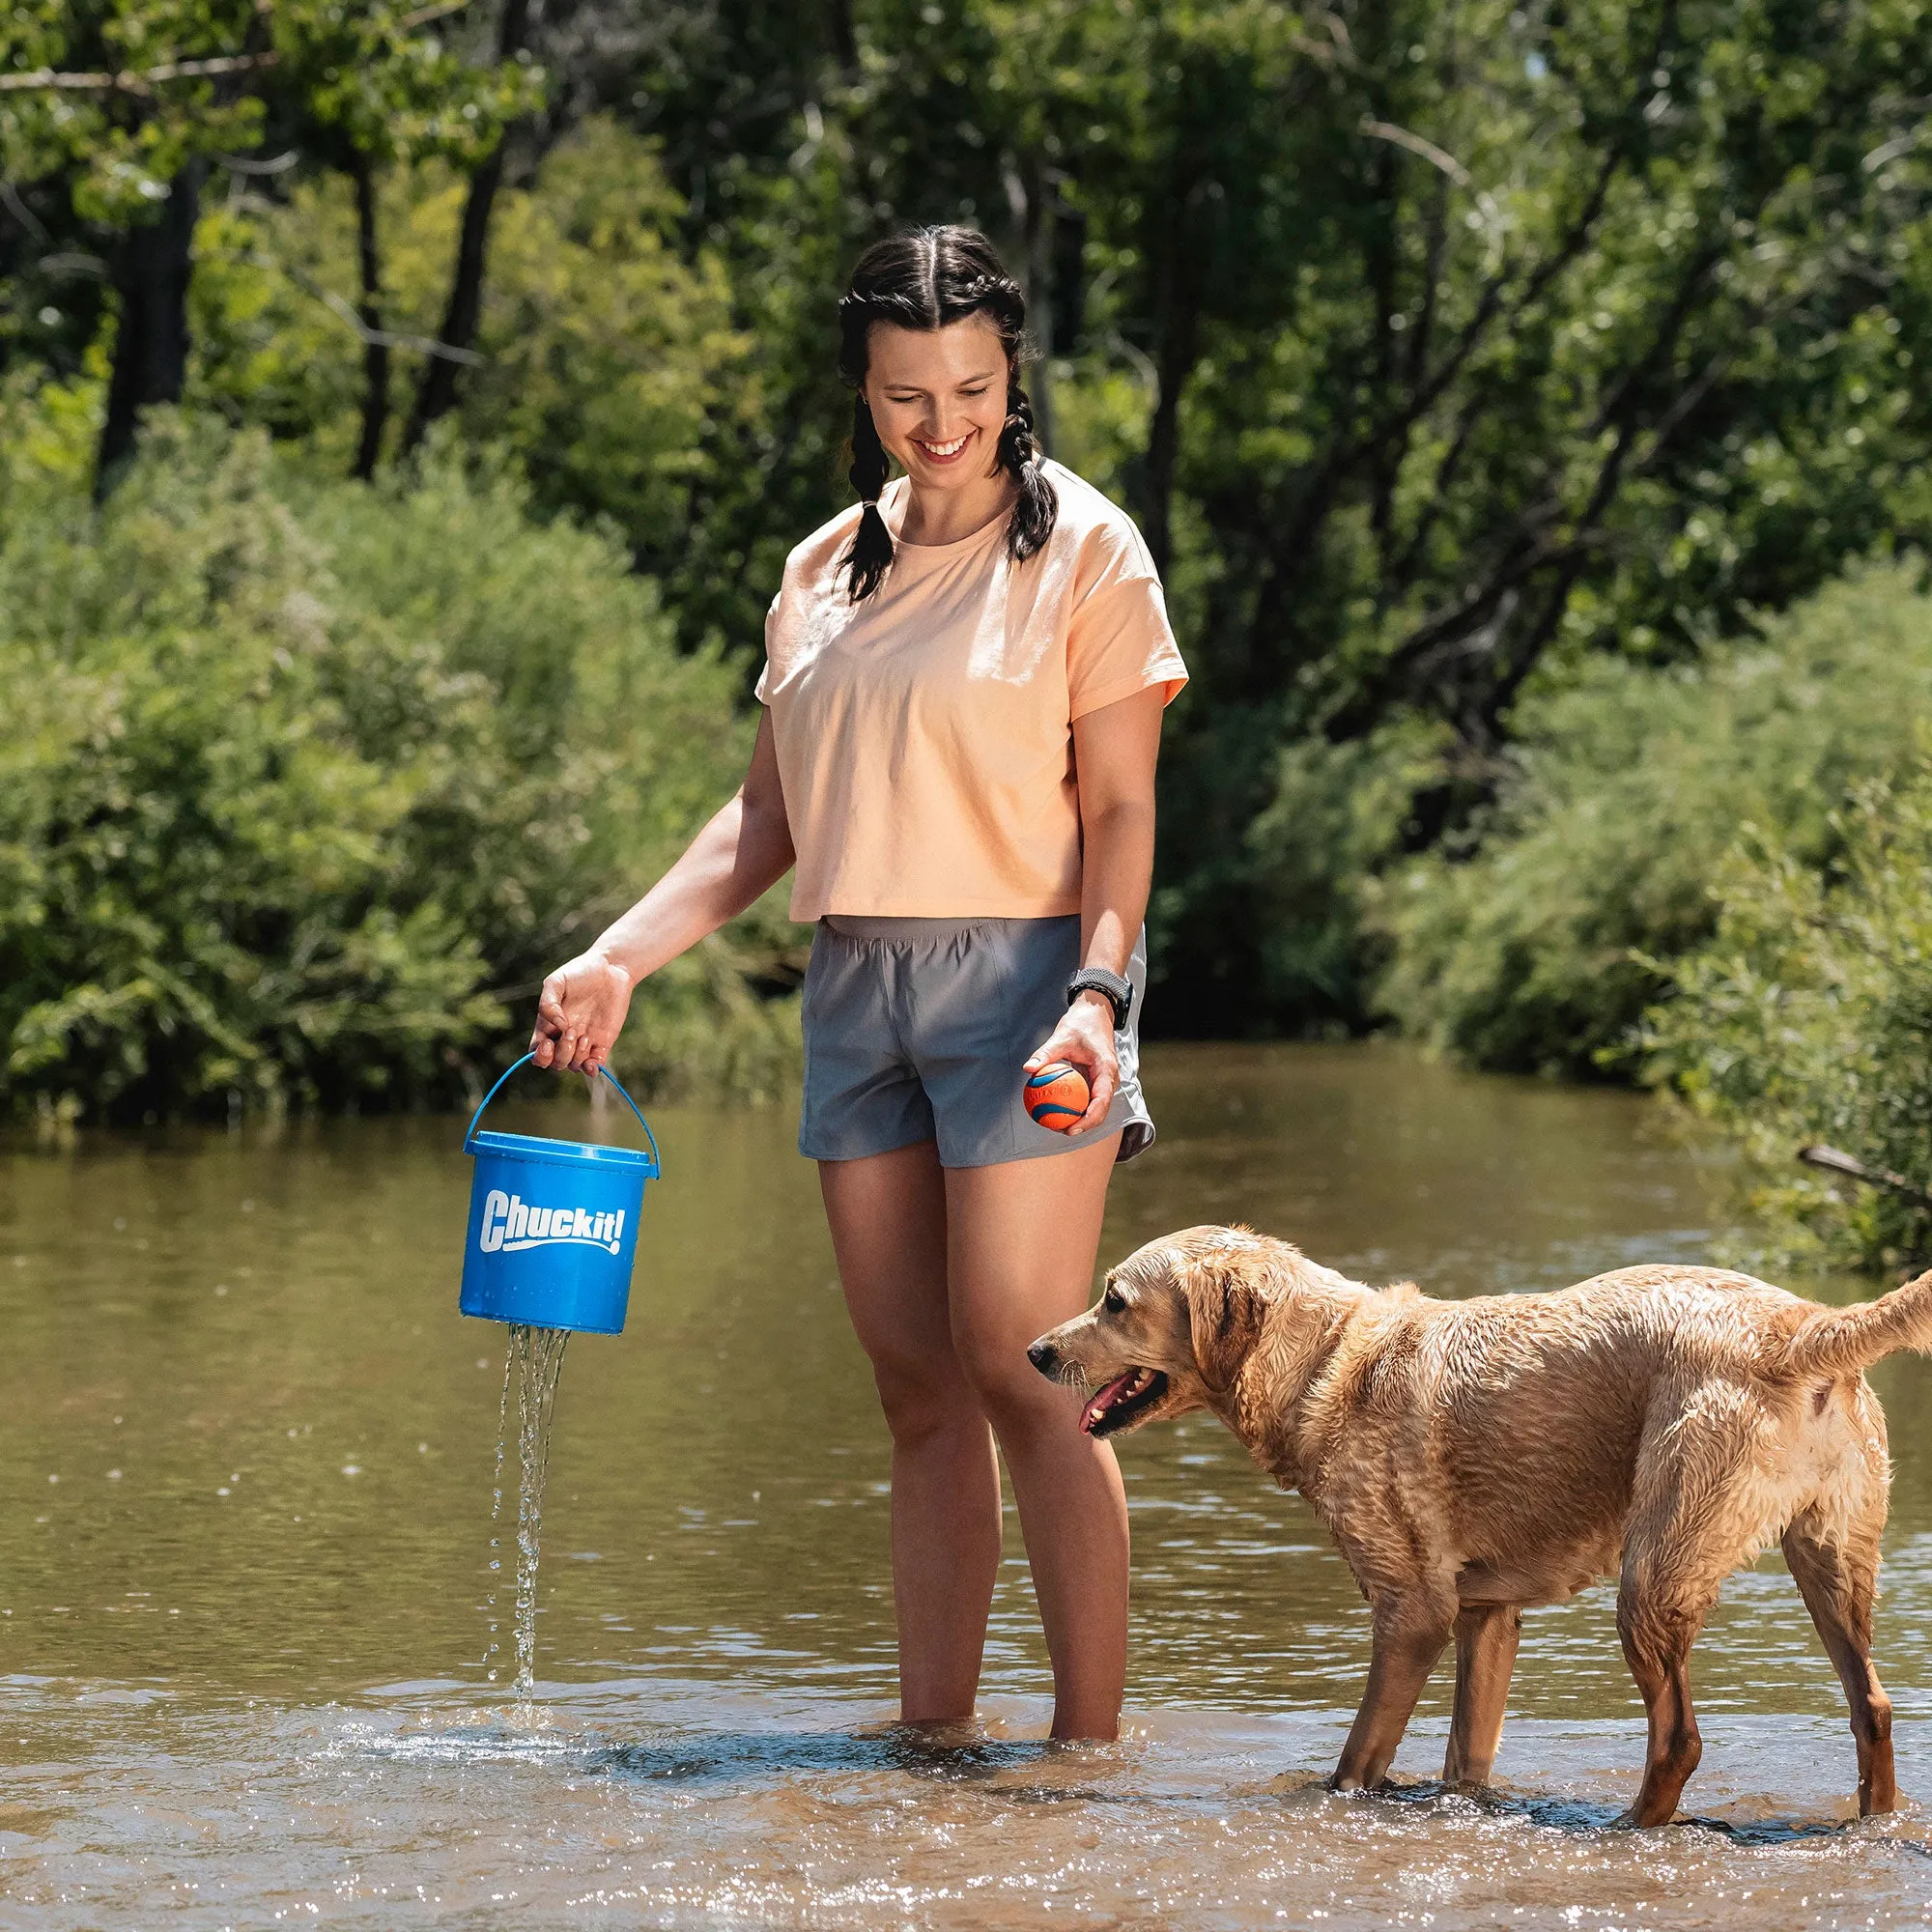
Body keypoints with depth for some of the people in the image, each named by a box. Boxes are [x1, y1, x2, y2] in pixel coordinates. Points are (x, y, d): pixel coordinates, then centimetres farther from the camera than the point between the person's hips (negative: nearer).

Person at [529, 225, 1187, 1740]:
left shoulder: (1082, 549, -1)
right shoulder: (826, 568, 15)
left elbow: (1120, 808, -5)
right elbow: (769, 816, 17)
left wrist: (1098, 992, -19)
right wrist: (621, 960, 7)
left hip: (1016, 974, -5)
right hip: (854, 986, 5)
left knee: (1020, 1368, -10)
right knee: (916, 1385, 5)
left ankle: (1093, 1742, -5)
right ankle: (932, 1738, 8)